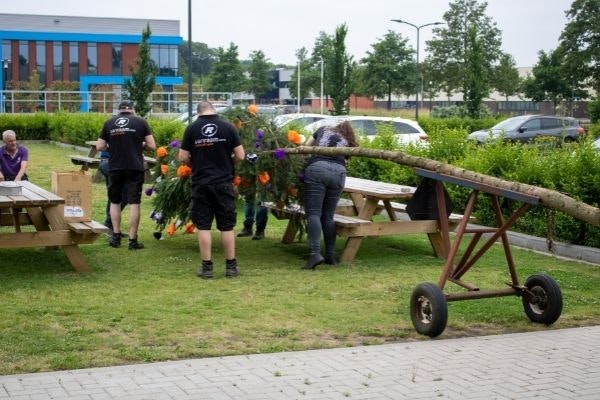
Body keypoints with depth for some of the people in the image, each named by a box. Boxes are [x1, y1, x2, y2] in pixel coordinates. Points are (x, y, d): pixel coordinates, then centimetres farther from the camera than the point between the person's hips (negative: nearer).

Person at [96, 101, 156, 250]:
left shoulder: (109, 123, 5)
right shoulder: (141, 122, 0)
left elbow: (99, 147, 6)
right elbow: (151, 146, -3)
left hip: (115, 168, 2)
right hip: (135, 168, -2)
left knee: (115, 201, 18)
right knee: (134, 203, 2)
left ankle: (116, 236, 18)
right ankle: (133, 240, 2)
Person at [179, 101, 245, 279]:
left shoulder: (191, 128, -2)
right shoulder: (228, 127, -2)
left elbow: (183, 157, -2)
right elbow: (240, 156, -4)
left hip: (200, 184, 0)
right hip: (223, 183, 0)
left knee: (203, 226, 6)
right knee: (227, 226, 8)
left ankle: (206, 267, 7)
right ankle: (231, 266, 13)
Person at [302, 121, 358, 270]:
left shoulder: (324, 130, 28)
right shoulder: (347, 143, 29)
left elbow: (306, 146, 28)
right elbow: (344, 159, 17)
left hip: (317, 168, -2)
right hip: (339, 172, 2)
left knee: (313, 213, -8)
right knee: (328, 216, 12)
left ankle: (315, 253, -23)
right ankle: (330, 255, 11)